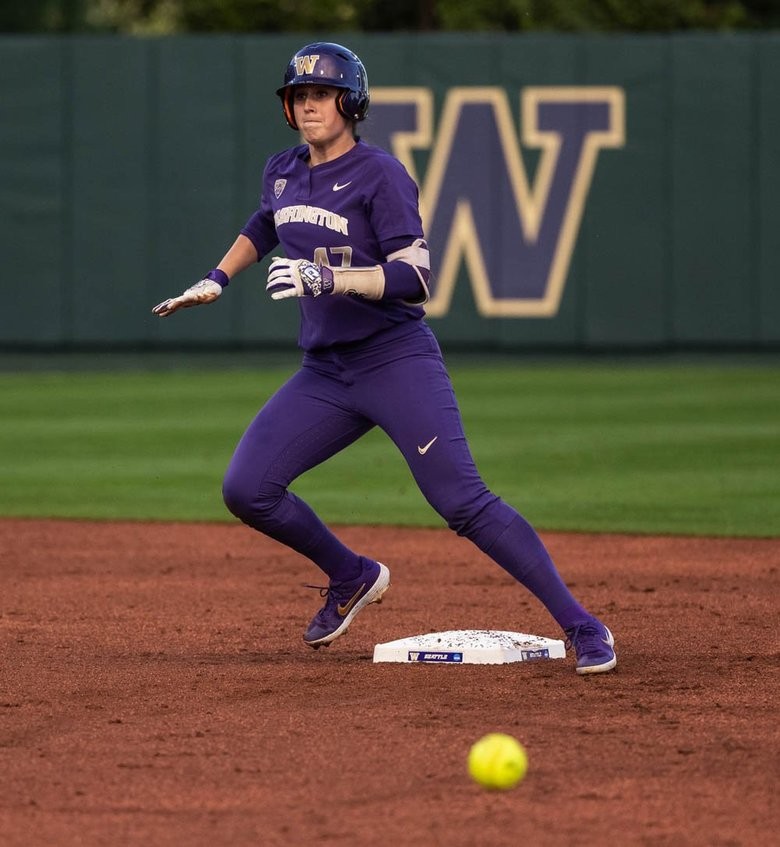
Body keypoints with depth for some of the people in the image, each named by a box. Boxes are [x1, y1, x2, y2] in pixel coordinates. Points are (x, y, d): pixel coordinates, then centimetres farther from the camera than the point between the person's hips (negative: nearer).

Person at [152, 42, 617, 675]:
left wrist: (328, 278, -29)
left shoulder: (380, 174, -11)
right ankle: (353, 578, 21)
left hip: (398, 363, -7)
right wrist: (218, 279, 23)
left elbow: (415, 277, -20)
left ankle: (583, 628, -13)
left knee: (463, 501, -16)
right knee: (246, 490, -3)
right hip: (324, 373, 7)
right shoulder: (282, 173, 10)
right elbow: (265, 225, 35)